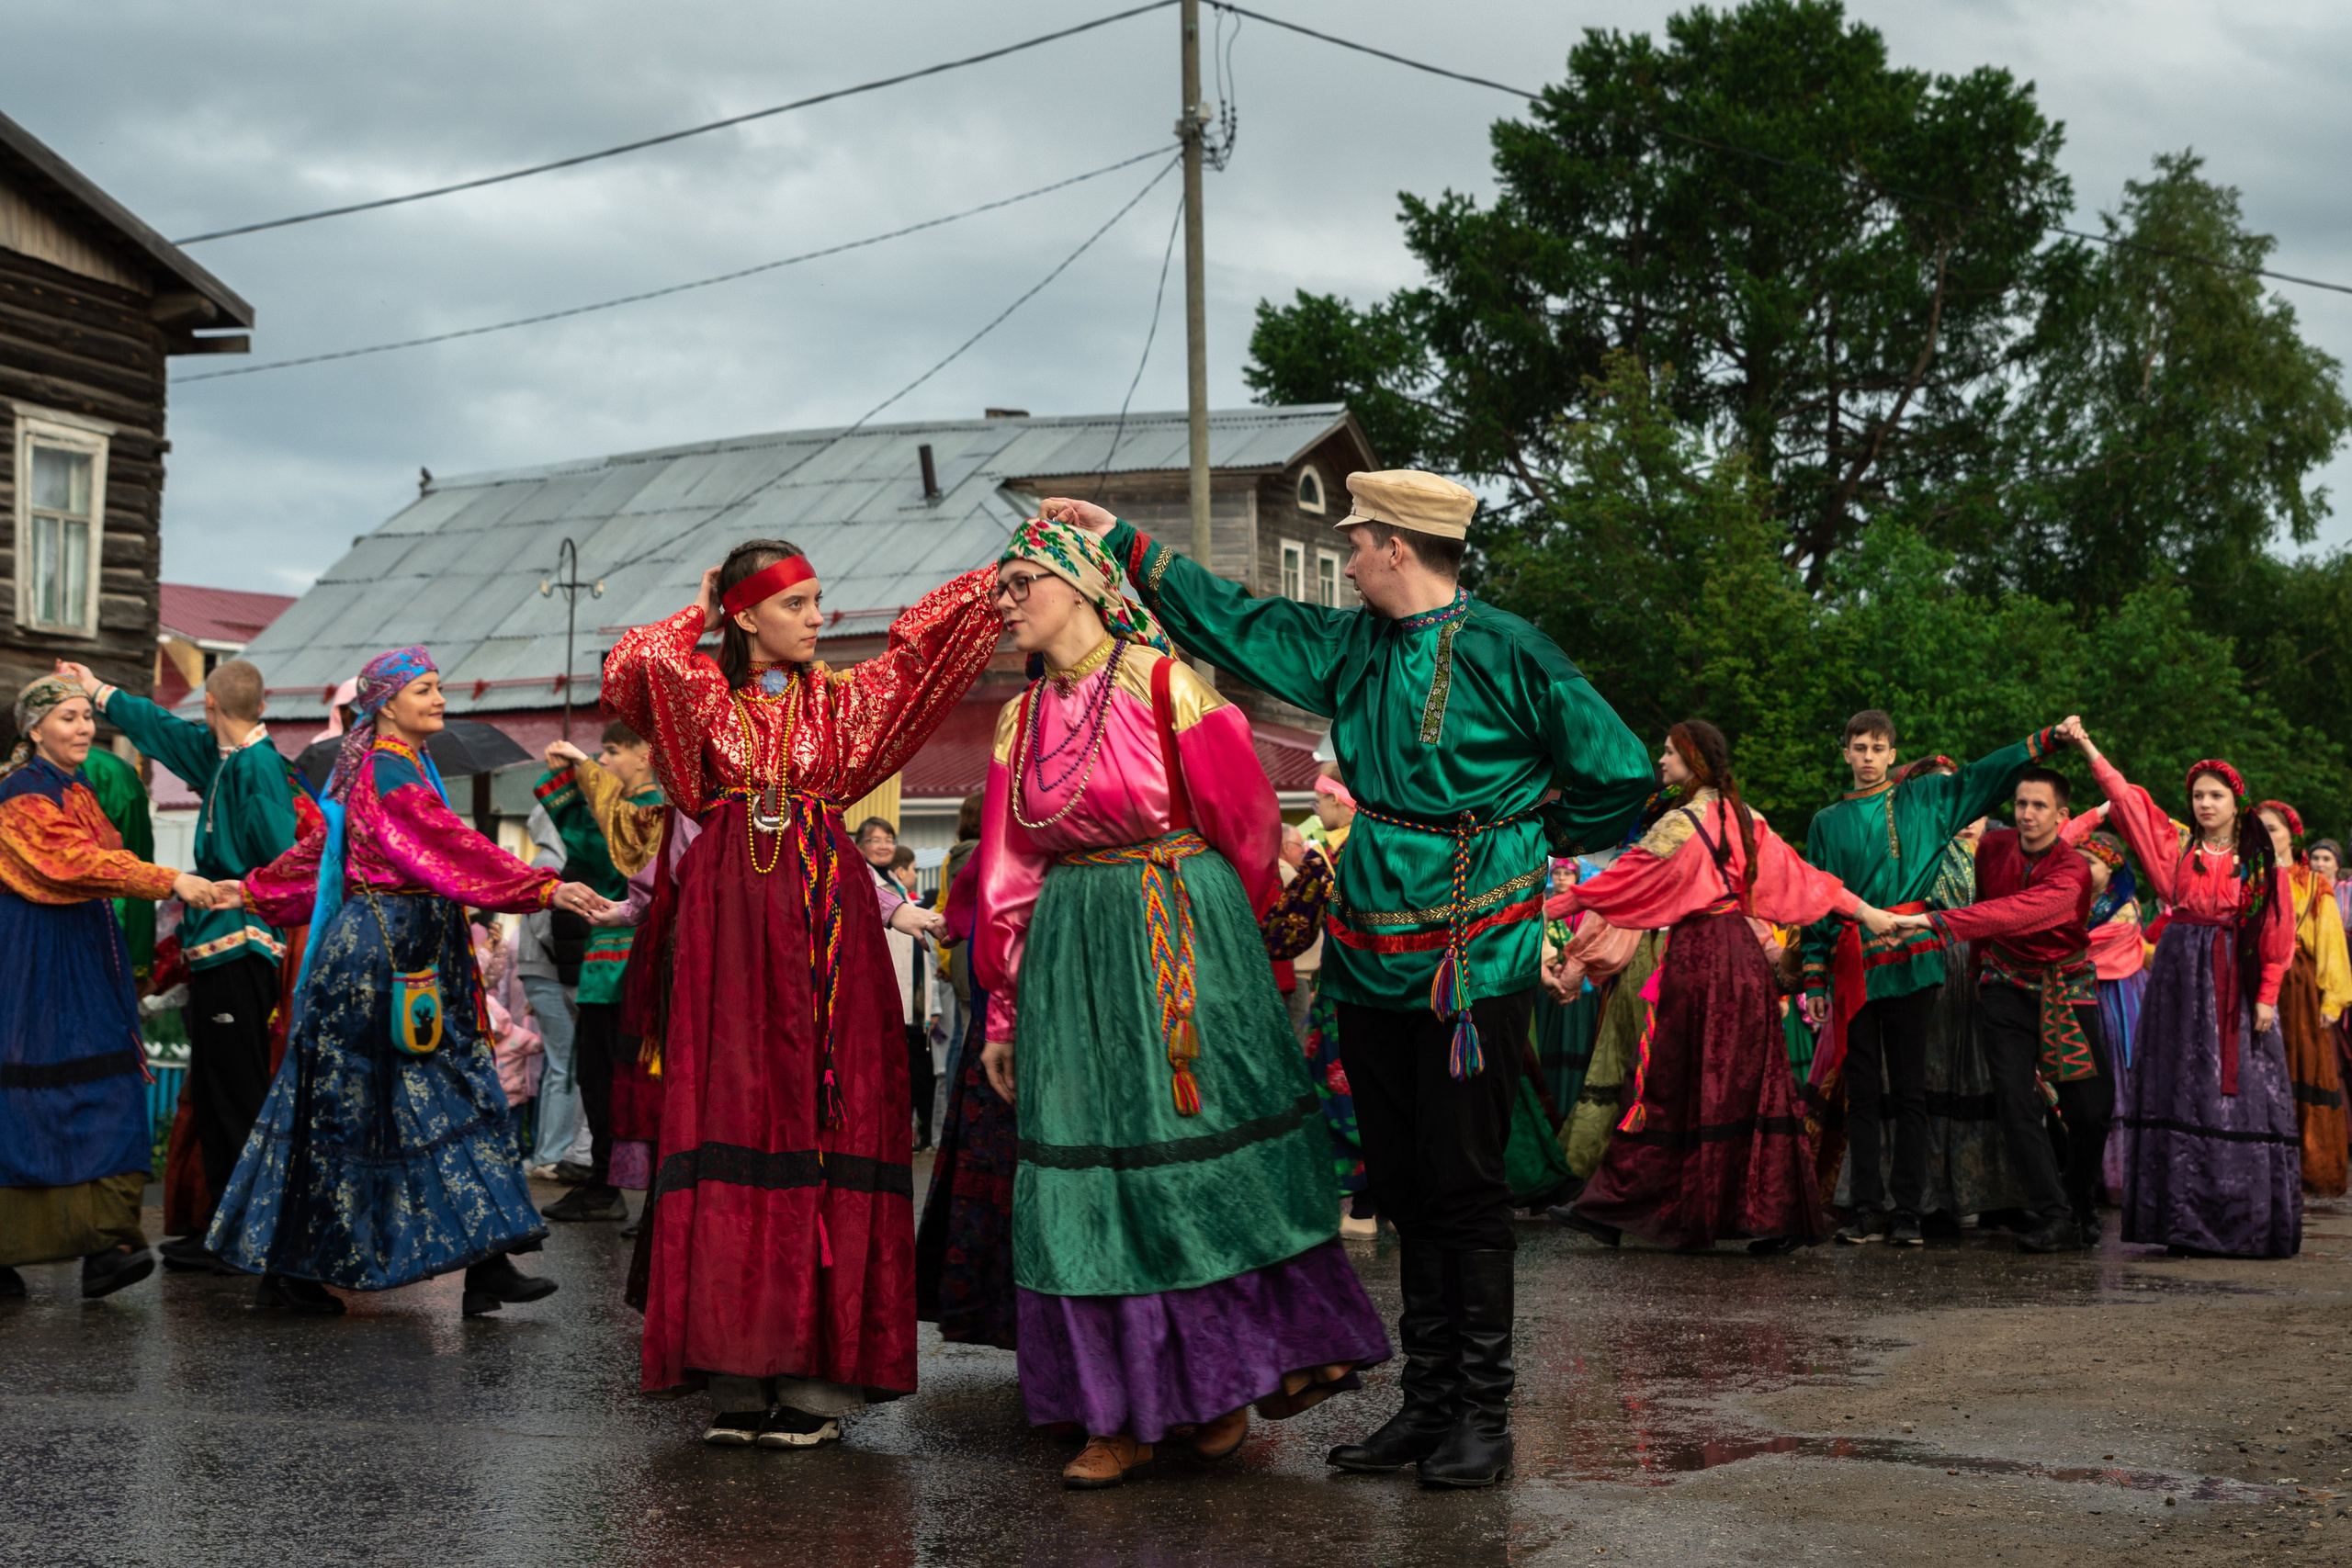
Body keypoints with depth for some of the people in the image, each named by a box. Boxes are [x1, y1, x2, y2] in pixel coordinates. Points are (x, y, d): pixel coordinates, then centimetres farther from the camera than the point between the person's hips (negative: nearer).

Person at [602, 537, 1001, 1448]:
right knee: (735, 1119, -4)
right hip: (731, 923, -1)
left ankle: (821, 1374, -2)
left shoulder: (843, 699, 14)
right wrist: (700, 617, 5)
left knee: (830, 1124, -4)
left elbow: (934, 633, 10)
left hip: (826, 924, 1)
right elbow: (630, 669, -11)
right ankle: (742, 1373, 0)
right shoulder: (702, 694, 9)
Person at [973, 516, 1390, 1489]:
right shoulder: (1023, 721, 9)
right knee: (1089, 1170, 4)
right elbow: (1007, 875, 11)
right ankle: (1123, 1411, 12)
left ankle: (1221, 1382, 16)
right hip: (1072, 958, 5)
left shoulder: (1167, 686, -7)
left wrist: (1219, 937, 9)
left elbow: (1245, 823, -1)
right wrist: (1003, 1014, 10)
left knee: (1202, 1151, 0)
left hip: (1181, 938, -5)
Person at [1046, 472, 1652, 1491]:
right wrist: (1125, 545, 21)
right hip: (1373, 958, 7)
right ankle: (1428, 1402, 19)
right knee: (1403, 1188, 10)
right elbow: (1237, 623, 20)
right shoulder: (1352, 648, 10)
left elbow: (1618, 773, -6)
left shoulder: (1505, 651, -10)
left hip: (1472, 964, -7)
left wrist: (1535, 841, 5)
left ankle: (1484, 1414, 6)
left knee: (1464, 1187, -3)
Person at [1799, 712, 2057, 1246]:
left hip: (1909, 963, -2)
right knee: (1862, 1093, 2)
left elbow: (1986, 774, 7)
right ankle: (1869, 1208, 5)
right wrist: (1815, 980, 9)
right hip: (1853, 971, 2)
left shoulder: (1924, 799, 10)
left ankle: (1907, 1210, 1)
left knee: (1909, 1091, -1)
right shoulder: (1828, 822, 14)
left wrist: (2048, 738, -3)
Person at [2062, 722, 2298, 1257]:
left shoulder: (2262, 860, 5)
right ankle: (2184, 1220, 0)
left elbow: (2277, 932, 3)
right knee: (2183, 1091, -1)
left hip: (2238, 984, -1)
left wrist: (2267, 996, -5)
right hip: (2181, 979, 1)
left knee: (2242, 1097, -3)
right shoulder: (2177, 844, 9)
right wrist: (2087, 746, -1)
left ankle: (2247, 1223, 1)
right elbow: (2126, 798, 5)